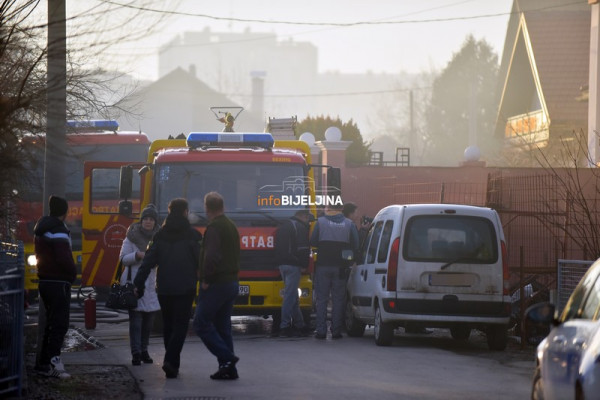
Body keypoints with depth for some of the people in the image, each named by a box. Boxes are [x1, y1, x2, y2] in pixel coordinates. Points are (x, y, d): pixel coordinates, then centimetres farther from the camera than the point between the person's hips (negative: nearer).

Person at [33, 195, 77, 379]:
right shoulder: (58, 231, -16)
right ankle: (54, 361, -22)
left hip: (45, 280, 9)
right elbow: (64, 258, -25)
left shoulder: (41, 230, 14)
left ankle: (44, 363, 16)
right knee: (60, 324, -11)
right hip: (59, 283, -9)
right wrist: (73, 273, -5)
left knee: (52, 324, 16)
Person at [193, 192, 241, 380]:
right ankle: (228, 369, 9)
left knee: (201, 323, -3)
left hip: (216, 284, -9)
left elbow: (212, 256, -27)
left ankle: (227, 357, -13)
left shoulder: (214, 228, -15)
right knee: (223, 326, 12)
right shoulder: (232, 227, 16)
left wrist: (206, 279, -17)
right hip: (232, 282, 9)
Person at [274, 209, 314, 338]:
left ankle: (300, 325, 20)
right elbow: (303, 248, -16)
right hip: (293, 265, -9)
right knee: (290, 296, -9)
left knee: (292, 296, 15)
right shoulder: (300, 227, -8)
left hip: (282, 264, 9)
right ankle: (285, 327, -12)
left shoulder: (283, 227, 20)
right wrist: (304, 265, -12)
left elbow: (278, 247, 24)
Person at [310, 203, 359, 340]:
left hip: (323, 265, -1)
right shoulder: (349, 224, 2)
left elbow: (312, 242, -1)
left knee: (321, 299, 5)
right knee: (338, 300, 7)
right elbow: (355, 246, 1)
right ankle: (336, 331, 4)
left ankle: (321, 330, 1)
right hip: (340, 267, 1)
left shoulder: (320, 222, -3)